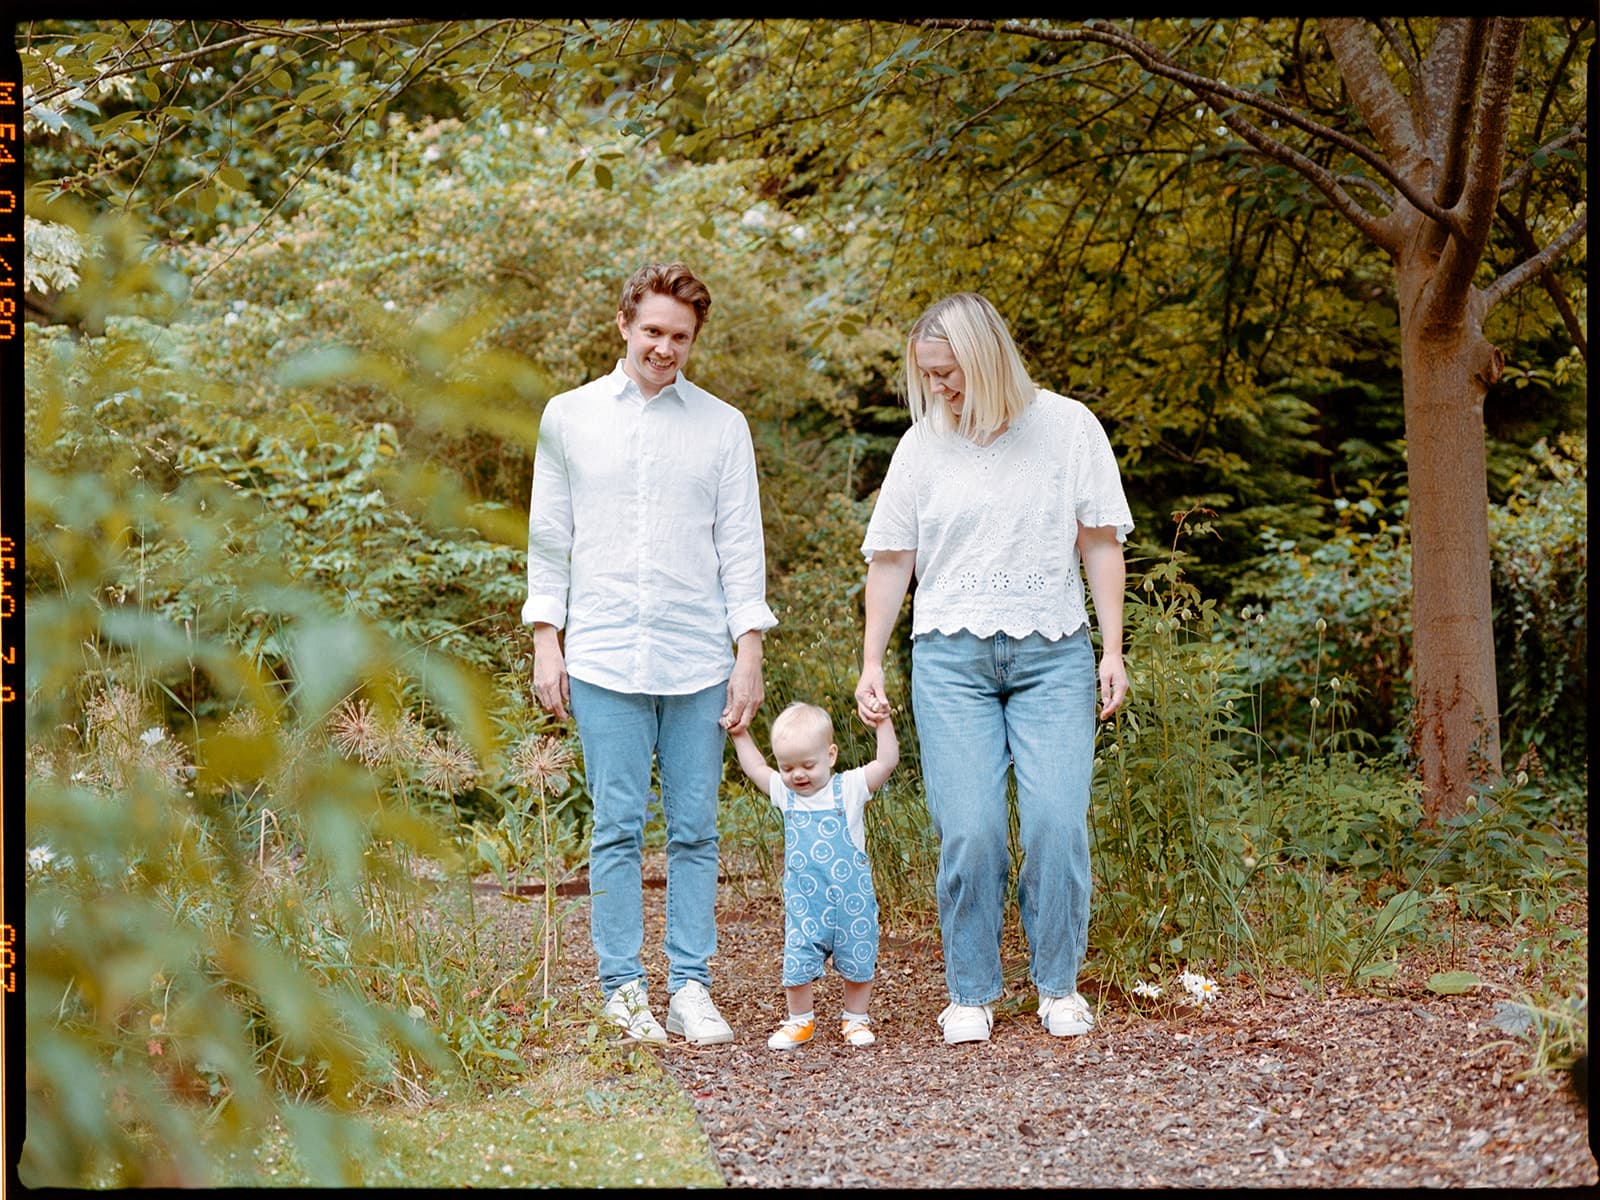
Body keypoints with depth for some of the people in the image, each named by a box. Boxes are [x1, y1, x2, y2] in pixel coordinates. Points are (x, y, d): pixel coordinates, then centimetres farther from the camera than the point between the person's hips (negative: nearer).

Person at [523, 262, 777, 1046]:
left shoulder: (723, 426, 9)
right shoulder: (569, 417, 9)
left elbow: (742, 547, 8)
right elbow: (548, 539, 10)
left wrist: (750, 653, 2)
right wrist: (545, 642, 3)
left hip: (699, 660, 1)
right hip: (603, 659, -1)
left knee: (694, 831, 2)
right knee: (617, 828, -1)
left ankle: (690, 987, 8)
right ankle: (622, 989, 6)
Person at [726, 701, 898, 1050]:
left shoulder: (849, 788, -4)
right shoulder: (785, 793, 6)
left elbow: (887, 761, -9)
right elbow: (755, 768, 21)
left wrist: (883, 723, -17)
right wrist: (740, 734, 19)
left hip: (852, 900, -2)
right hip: (804, 903, 2)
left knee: (857, 963, 9)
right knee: (797, 965, -1)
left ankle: (856, 1019, 27)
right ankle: (800, 1021, 17)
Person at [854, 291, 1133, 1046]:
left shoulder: (1067, 426, 3)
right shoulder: (922, 444, 6)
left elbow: (1100, 542, 5)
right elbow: (891, 558, 10)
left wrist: (1112, 650, 0)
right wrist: (871, 663, 6)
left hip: (1053, 655, 0)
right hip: (951, 657, 1)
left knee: (1057, 824, -8)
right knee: (968, 831, -7)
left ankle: (1059, 986, 8)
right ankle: (970, 994, 7)